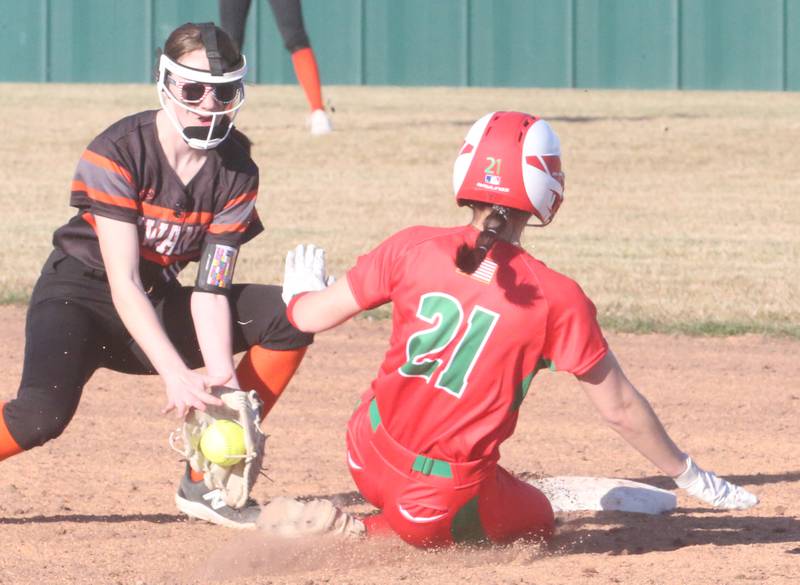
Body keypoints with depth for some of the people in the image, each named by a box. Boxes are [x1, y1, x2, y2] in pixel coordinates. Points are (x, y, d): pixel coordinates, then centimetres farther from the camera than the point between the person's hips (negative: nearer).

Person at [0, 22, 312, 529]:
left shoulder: (235, 171, -7)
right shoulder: (117, 153, -21)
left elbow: (210, 287, -10)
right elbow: (122, 282, -26)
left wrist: (220, 375, -27)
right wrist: (176, 374, -36)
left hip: (161, 304, 6)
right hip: (80, 293, -6)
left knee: (289, 320, -11)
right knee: (44, 413, -35)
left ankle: (209, 481, -7)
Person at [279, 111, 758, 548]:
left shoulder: (413, 249, -8)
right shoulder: (556, 299, -14)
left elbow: (310, 317, 1)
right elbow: (621, 410, -6)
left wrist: (300, 289, 26)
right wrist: (690, 476, 9)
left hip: (368, 458, 5)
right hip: (448, 502, -5)